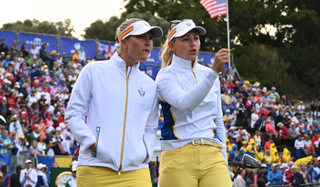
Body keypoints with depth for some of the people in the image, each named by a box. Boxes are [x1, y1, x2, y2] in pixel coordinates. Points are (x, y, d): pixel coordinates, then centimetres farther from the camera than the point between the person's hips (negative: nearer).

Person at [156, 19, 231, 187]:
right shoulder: (166, 75, 0)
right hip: (179, 157, -4)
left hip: (212, 156, 4)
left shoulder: (208, 74, 16)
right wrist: (214, 71, -30)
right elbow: (186, 103, -21)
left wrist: (223, 159, 17)